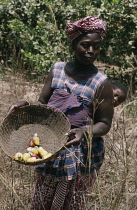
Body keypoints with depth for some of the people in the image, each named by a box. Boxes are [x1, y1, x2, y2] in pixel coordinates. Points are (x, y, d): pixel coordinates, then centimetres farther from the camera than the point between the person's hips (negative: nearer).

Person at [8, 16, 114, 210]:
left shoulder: (101, 83, -8)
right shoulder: (57, 70, 3)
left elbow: (104, 124, -6)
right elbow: (42, 103, 8)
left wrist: (85, 132, -27)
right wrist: (25, 105, -15)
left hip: (80, 154, -4)